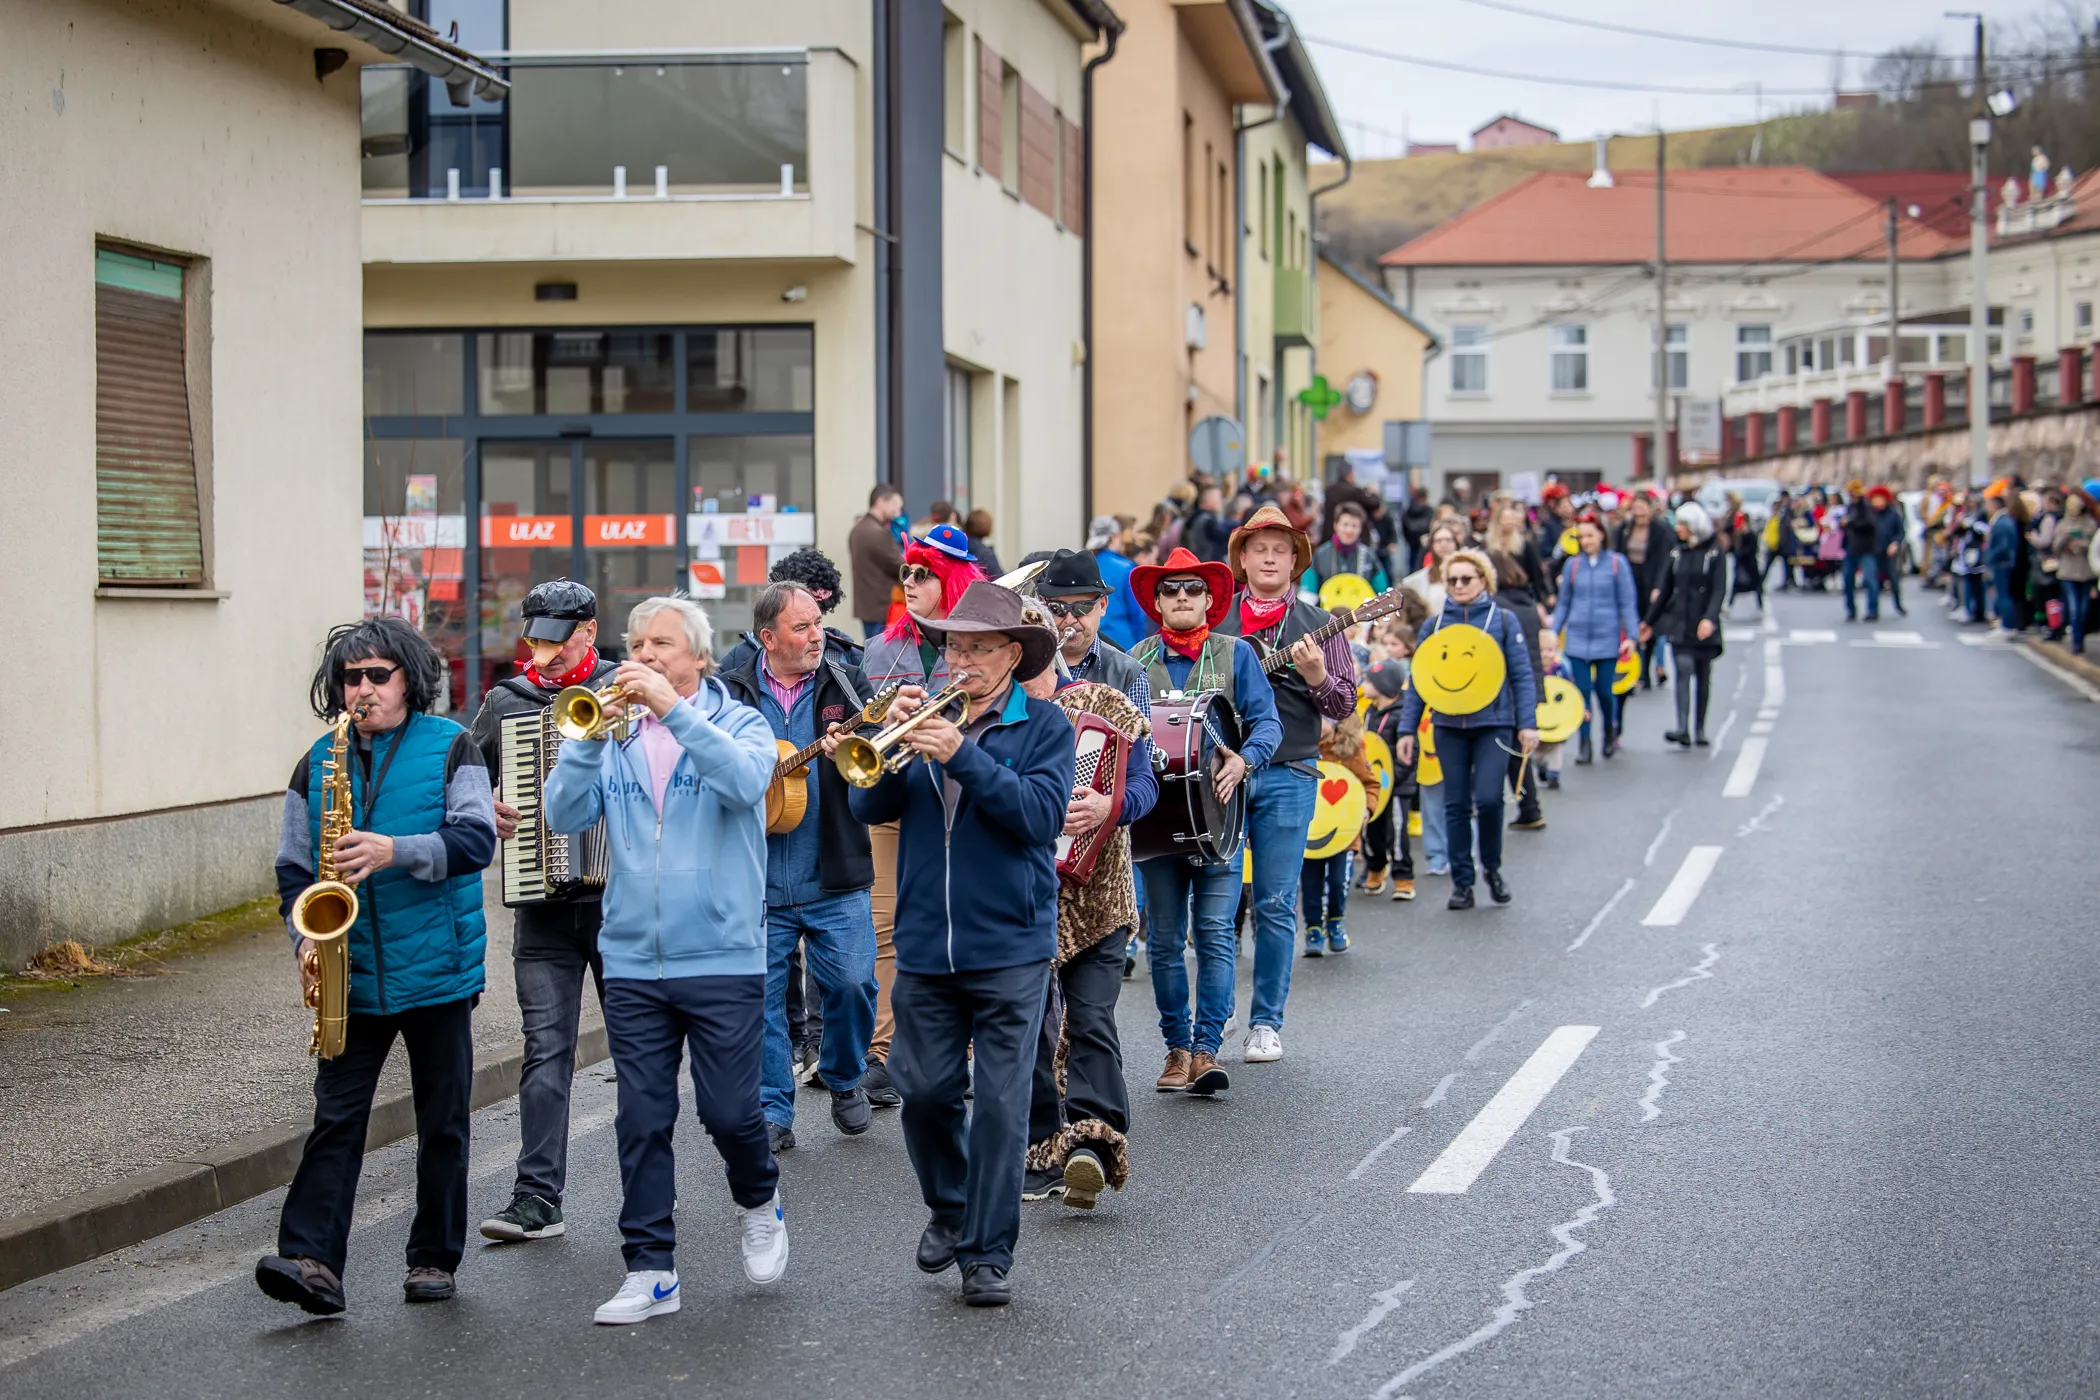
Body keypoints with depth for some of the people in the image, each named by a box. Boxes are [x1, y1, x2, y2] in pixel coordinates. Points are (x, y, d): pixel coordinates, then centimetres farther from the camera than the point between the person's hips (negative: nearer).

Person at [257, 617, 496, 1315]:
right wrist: (305, 940, -5)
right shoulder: (318, 762, 8)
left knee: (443, 1121, 7)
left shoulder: (450, 747, 0)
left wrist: (395, 851, -24)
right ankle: (313, 1261, -12)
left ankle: (435, 1258, 19)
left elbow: (475, 838, -11)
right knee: (336, 1116, -6)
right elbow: (294, 867, 10)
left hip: (438, 969, -2)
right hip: (353, 974, 2)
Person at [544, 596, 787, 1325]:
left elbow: (747, 780, -21)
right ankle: (650, 1271, 11)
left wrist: (674, 707, -26)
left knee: (730, 1112, 0)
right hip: (632, 963, 3)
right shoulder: (614, 735, 8)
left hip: (722, 959, -3)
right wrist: (589, 736, -16)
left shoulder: (737, 723, 1)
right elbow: (565, 814, -3)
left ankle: (758, 1201, 31)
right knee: (642, 1122, 3)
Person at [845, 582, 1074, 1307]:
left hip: (1010, 948, -3)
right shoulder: (928, 714, 9)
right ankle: (949, 1208, 32)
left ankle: (987, 1253, 4)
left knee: (1001, 1103, -3)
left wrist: (961, 756, -22)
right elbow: (869, 806, 1)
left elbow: (1042, 814, -16)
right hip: (925, 943, 3)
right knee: (924, 1092, 8)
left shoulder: (1044, 724, 0)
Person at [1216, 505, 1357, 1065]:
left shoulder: (1318, 625, 7)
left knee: (1276, 906, 0)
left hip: (1288, 774, -1)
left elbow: (1345, 704, 3)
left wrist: (1316, 677, -15)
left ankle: (1266, 1023, 9)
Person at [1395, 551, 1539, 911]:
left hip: (1493, 723, -2)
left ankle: (1492, 867, 10)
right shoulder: (1434, 624, 7)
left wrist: (1528, 723, -6)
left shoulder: (1503, 621, 1)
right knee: (1456, 805, 4)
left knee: (1488, 797, -14)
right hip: (1449, 726, 2)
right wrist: (1407, 729, 4)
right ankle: (1461, 881, 14)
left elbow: (1522, 676, 1)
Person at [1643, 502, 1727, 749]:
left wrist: (1709, 618, -25)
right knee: (1684, 669, -12)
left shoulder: (1714, 553, -3)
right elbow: (1666, 590, 15)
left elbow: (1719, 590, -11)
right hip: (1679, 622, 2)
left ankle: (1699, 729, 15)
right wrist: (1649, 621, 18)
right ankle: (1682, 729, -21)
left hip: (1704, 625, -2)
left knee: (1703, 676, 6)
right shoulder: (1677, 553, 8)